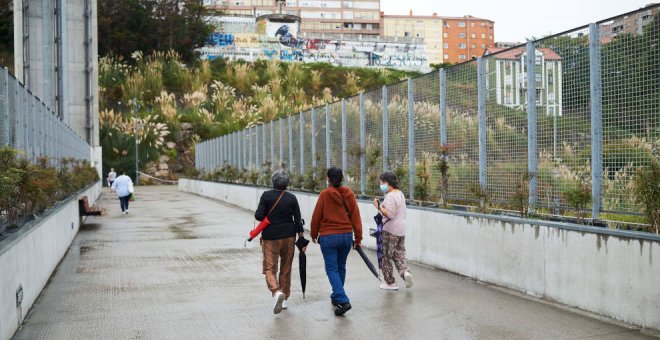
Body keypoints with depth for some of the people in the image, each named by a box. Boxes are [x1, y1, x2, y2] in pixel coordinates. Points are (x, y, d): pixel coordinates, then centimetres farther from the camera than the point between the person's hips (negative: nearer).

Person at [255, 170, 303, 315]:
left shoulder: (266, 196, -7)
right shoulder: (292, 198, -2)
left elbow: (259, 216, -12)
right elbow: (298, 220, -2)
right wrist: (302, 239, 4)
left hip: (270, 237, -3)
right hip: (289, 237, 3)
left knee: (270, 268, 1)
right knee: (286, 269, 16)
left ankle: (277, 292, -26)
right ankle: (285, 299, 24)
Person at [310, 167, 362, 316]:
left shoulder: (325, 194, -9)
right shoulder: (349, 194, 0)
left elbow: (316, 216, -4)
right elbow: (356, 217, 1)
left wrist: (314, 235, 11)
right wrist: (358, 238, 8)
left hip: (328, 237, -4)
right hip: (346, 236, 4)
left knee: (332, 269, -1)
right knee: (341, 267, 18)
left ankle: (343, 301, -15)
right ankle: (336, 297, 31)